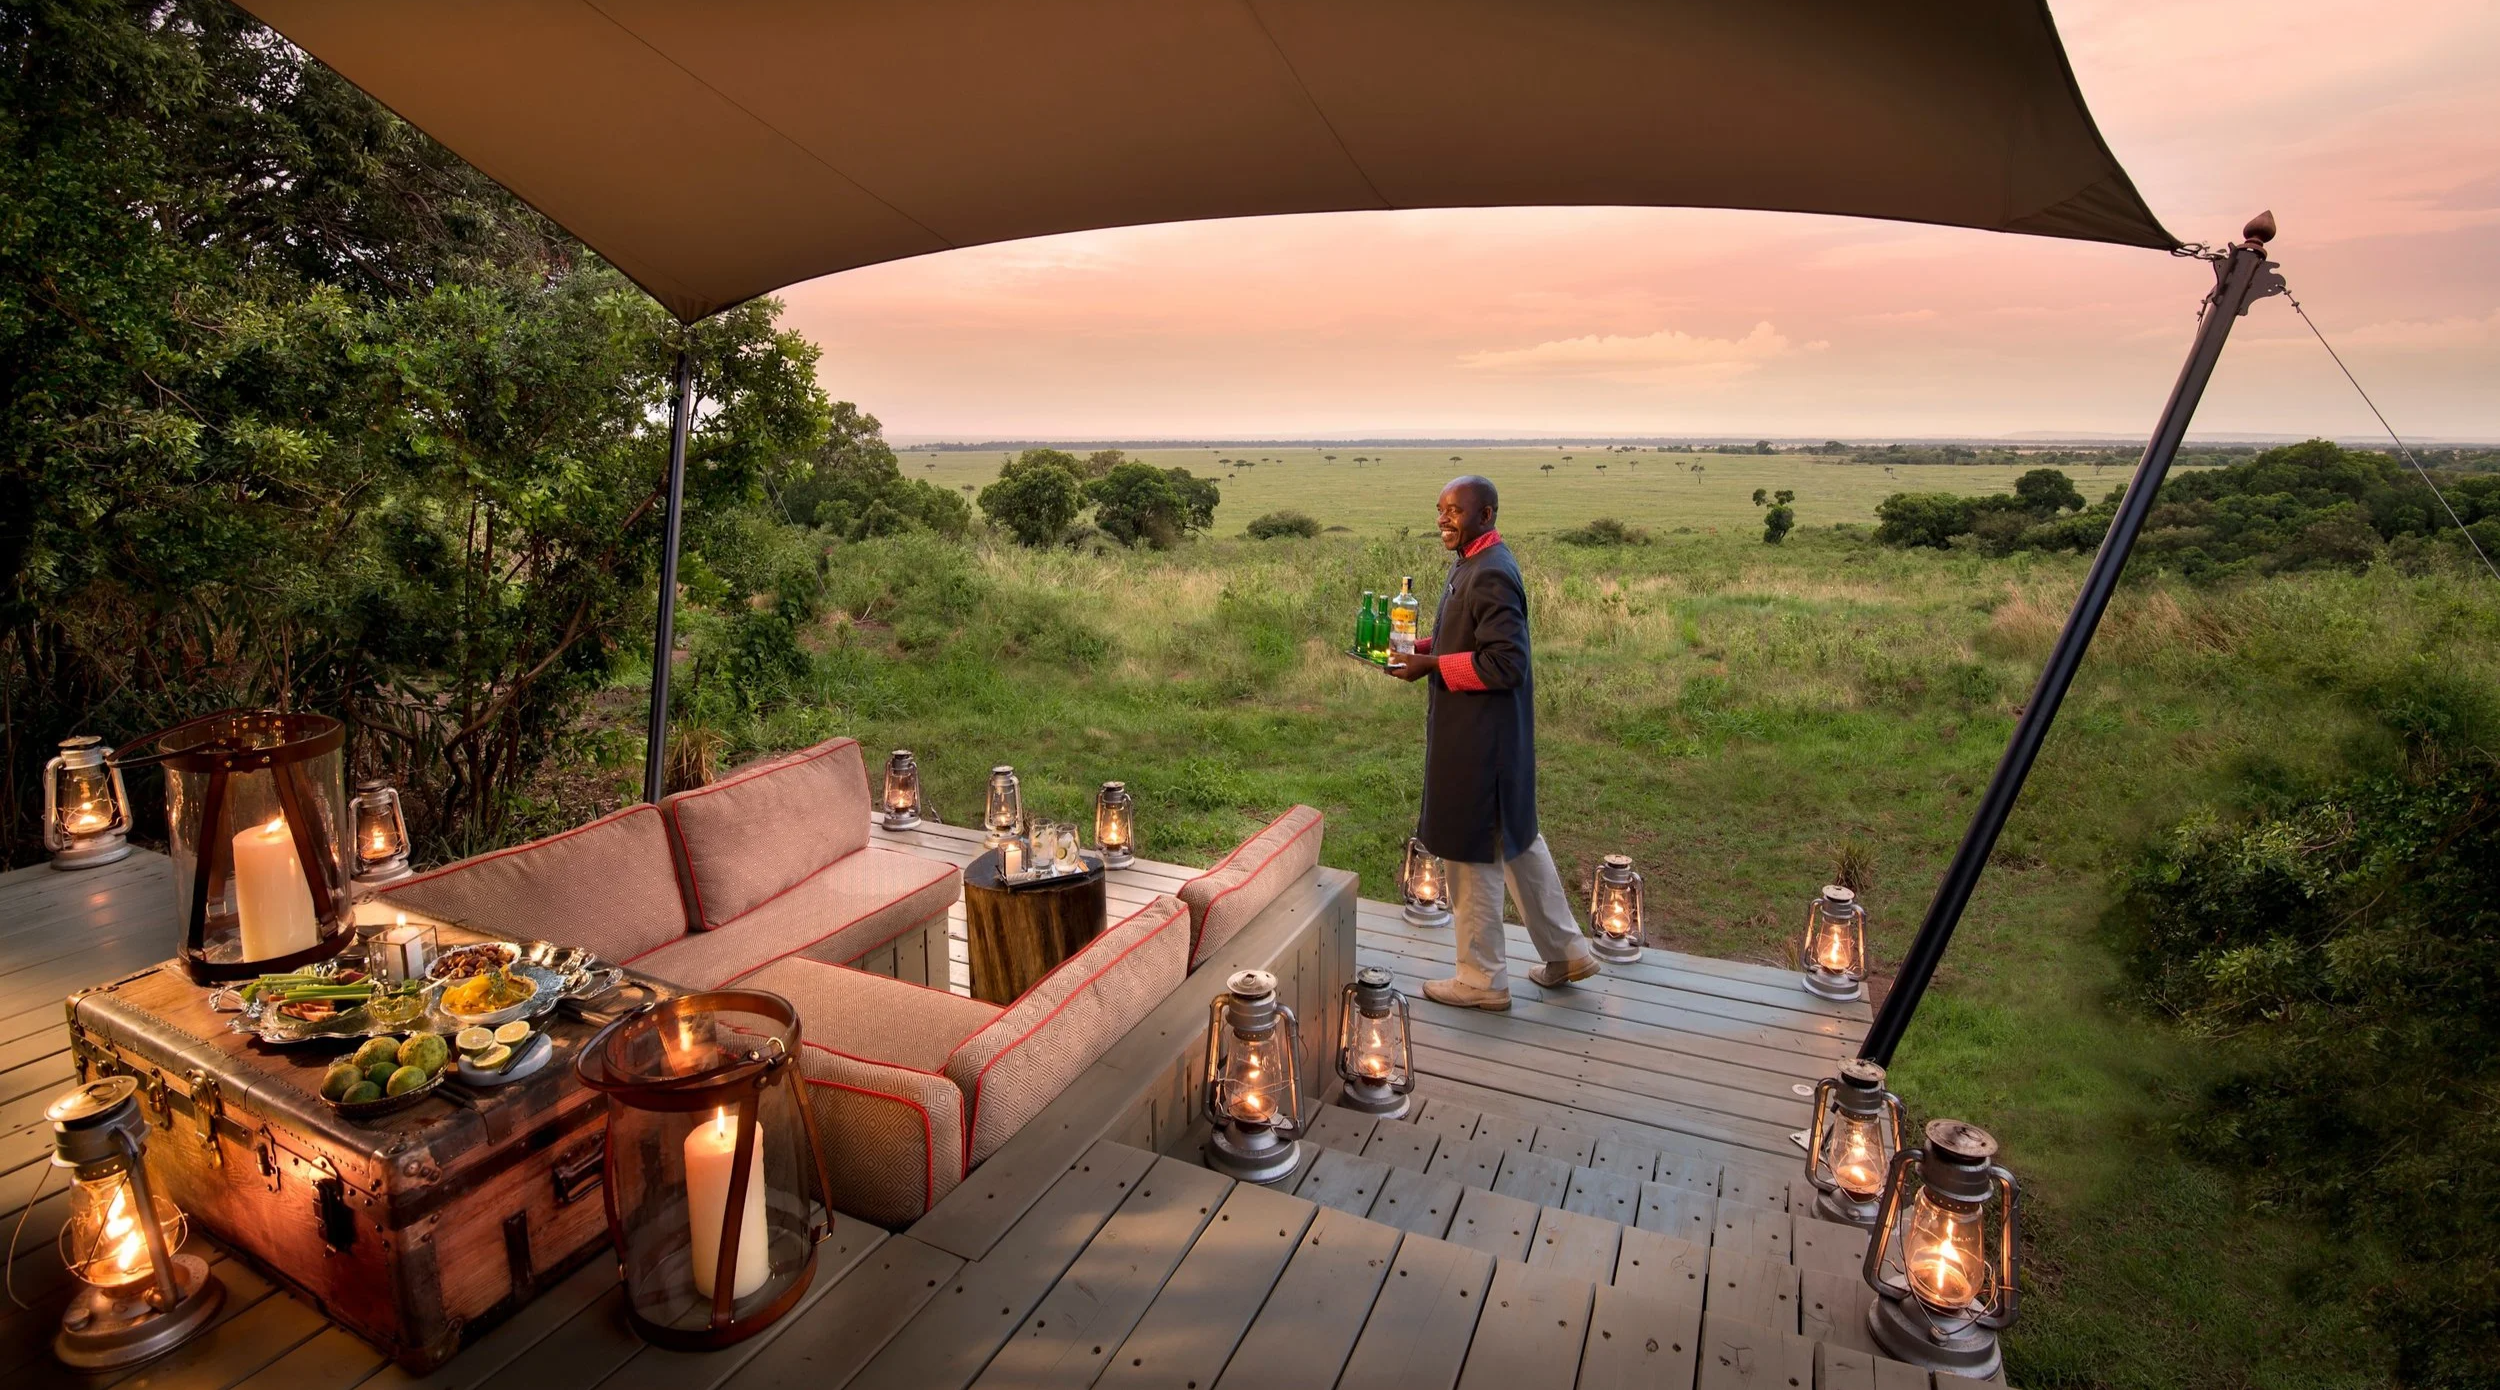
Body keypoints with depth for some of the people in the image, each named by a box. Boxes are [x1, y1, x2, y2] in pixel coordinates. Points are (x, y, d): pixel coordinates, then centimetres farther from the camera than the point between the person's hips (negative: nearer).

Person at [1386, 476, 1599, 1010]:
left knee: (1473, 852, 3)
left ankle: (1482, 980, 18)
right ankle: (1566, 952, 33)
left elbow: (1506, 663, -24)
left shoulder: (1491, 575, -20)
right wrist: (1419, 648, 5)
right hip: (1484, 734, 10)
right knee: (1516, 839, 19)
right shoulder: (1473, 564, 11)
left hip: (1480, 739, -10)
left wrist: (1431, 666, -21)